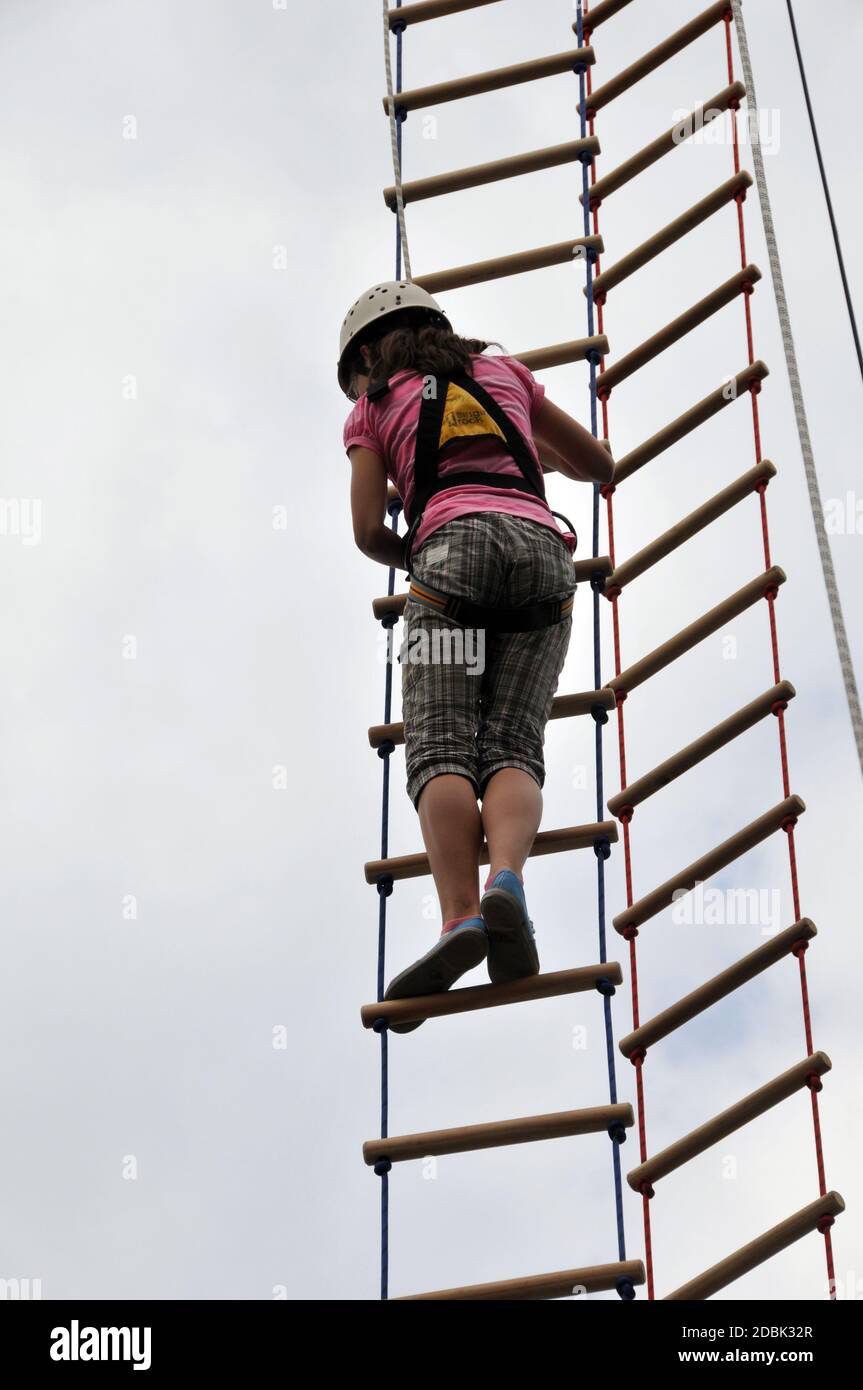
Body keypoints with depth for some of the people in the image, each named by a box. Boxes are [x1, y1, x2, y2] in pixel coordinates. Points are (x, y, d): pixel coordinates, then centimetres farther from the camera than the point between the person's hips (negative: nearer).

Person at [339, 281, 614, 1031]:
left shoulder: (374, 407, 22)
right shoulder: (504, 371, 31)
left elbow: (369, 531, 10)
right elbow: (601, 464, 33)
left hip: (456, 542, -3)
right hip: (542, 544, 3)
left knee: (443, 753, -13)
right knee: (512, 750, -7)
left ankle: (461, 917, -35)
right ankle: (507, 882, -37)